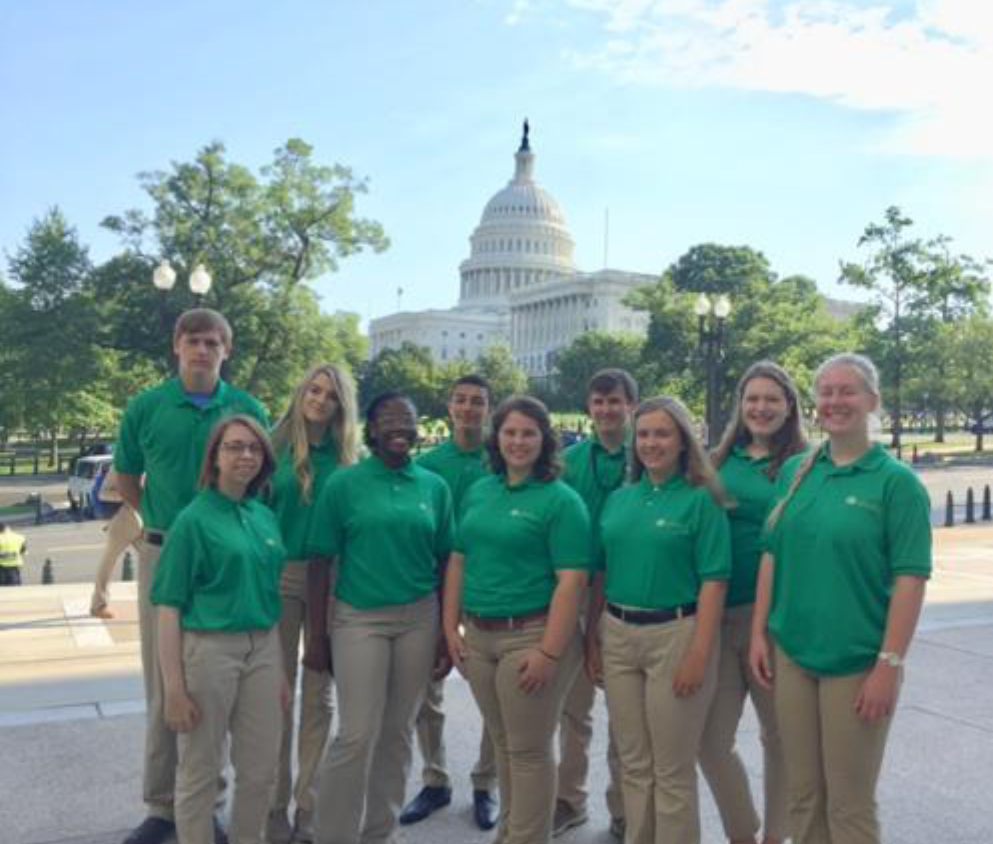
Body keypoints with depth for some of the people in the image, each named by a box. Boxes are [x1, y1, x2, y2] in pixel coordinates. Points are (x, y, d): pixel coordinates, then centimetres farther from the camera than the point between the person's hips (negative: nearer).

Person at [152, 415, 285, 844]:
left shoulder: (266, 517, 7)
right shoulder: (194, 519, -8)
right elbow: (169, 607, -10)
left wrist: (281, 669, 14)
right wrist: (173, 687, -14)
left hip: (262, 649, 5)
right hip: (208, 648, -5)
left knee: (260, 770, 13)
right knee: (200, 772, 9)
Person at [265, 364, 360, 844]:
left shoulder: (348, 459, 2)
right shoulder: (275, 446, -1)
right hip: (279, 576, -1)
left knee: (318, 694, 8)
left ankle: (308, 804, 20)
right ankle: (275, 802, 20)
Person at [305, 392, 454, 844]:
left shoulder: (435, 486, 4)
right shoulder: (344, 483, -3)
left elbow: (446, 564, 7)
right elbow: (320, 562, -2)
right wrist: (315, 635, -4)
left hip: (418, 619, 3)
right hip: (359, 618, -3)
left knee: (398, 733, 12)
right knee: (357, 735, -4)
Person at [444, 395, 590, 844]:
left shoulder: (561, 500, -10)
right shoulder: (478, 492, 9)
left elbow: (571, 581, -15)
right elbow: (458, 561, 12)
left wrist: (550, 652, -20)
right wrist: (451, 626, 5)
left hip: (531, 635, -6)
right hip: (477, 635, 6)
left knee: (528, 750, 4)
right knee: (503, 743, 19)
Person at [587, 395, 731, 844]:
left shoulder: (701, 500, -7)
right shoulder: (619, 499, 9)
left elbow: (713, 582, -11)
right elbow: (601, 574, 12)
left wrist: (699, 654, -17)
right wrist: (592, 636, 8)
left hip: (674, 634, -5)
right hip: (617, 634, 5)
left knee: (672, 769, 6)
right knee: (633, 764, 15)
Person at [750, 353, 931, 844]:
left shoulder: (896, 481, -8)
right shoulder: (794, 472, 6)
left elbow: (910, 579, -11)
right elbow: (772, 556, 9)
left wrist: (889, 665, -15)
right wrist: (758, 634, 4)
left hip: (857, 662, -4)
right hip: (791, 653, 4)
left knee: (849, 804, 7)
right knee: (802, 794, 14)